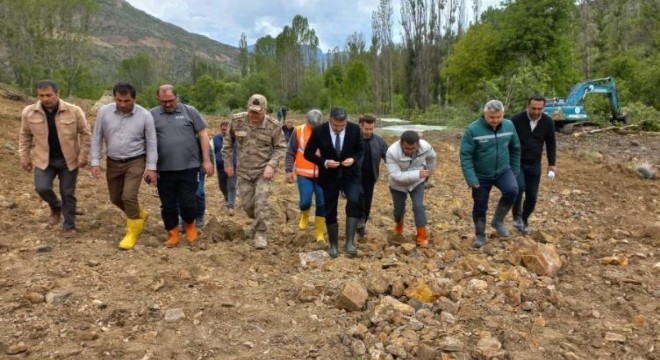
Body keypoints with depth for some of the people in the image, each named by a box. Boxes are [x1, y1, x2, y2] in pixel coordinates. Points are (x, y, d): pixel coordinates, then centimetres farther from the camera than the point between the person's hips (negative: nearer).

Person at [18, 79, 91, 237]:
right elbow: (25, 135, 6)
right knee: (42, 188, -13)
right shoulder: (29, 112, -7)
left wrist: (83, 155, -9)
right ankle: (56, 207, 20)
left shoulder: (74, 111, -13)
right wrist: (24, 157, 6)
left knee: (68, 193, 5)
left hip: (68, 160, -1)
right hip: (43, 159, 2)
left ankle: (69, 226, 20)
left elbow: (85, 133, -4)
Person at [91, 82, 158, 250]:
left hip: (135, 162, -4)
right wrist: (95, 162, -4)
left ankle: (133, 231, 6)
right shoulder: (104, 112, -8)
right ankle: (139, 214, 40)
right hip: (113, 162, 4)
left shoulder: (145, 115, -13)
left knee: (129, 196, -15)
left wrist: (151, 167, -10)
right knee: (116, 198, 13)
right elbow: (97, 138, 0)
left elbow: (151, 143, -7)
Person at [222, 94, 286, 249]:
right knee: (247, 204, 9)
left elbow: (280, 147, -4)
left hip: (264, 170, -3)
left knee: (262, 203, -10)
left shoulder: (273, 125, -14)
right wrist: (228, 163, 7)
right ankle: (259, 222, 40)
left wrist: (271, 164, -17)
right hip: (243, 171, 3)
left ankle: (260, 234, 6)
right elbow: (227, 143, 6)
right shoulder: (236, 120, -9)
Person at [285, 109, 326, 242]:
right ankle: (304, 216, 31)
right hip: (304, 174, 0)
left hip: (322, 175, 1)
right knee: (305, 201, -6)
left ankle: (319, 232, 17)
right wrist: (289, 170, -2)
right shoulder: (298, 131, -5)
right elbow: (290, 152, 2)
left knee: (322, 204, 2)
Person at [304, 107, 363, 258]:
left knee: (354, 203, -23)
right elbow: (308, 153, -5)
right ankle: (333, 245, 26)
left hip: (350, 174, 0)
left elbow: (360, 149, 4)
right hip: (329, 176, 0)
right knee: (330, 212, 7)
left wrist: (353, 159, -18)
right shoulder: (319, 131, -16)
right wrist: (324, 162, -21)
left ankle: (350, 243, -18)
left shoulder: (354, 129, -12)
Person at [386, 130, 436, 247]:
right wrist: (418, 174, -42)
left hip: (417, 183, 1)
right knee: (398, 209, 12)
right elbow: (396, 176, -36)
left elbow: (431, 158, -1)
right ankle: (399, 225, 46)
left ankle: (422, 236, -1)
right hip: (398, 185, -1)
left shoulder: (425, 147, -26)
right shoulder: (392, 152, -36)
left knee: (419, 207, -13)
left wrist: (428, 173, 10)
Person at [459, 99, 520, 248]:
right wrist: (471, 179, -22)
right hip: (481, 175, -2)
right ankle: (480, 235, 28)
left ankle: (498, 220, 0)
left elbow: (515, 149, 8)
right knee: (480, 207, 6)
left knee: (512, 190, -24)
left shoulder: (509, 125, -7)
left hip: (503, 171, 2)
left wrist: (515, 171, 9)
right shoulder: (473, 130, -21)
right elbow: (465, 155, -18)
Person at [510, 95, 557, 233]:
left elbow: (551, 143, 8)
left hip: (534, 164, 3)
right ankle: (517, 216, -4)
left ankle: (524, 220, 26)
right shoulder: (516, 119, -15)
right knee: (519, 187, -25)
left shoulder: (548, 122, -5)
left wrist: (552, 163, 4)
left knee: (532, 196, 4)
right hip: (516, 161, -3)